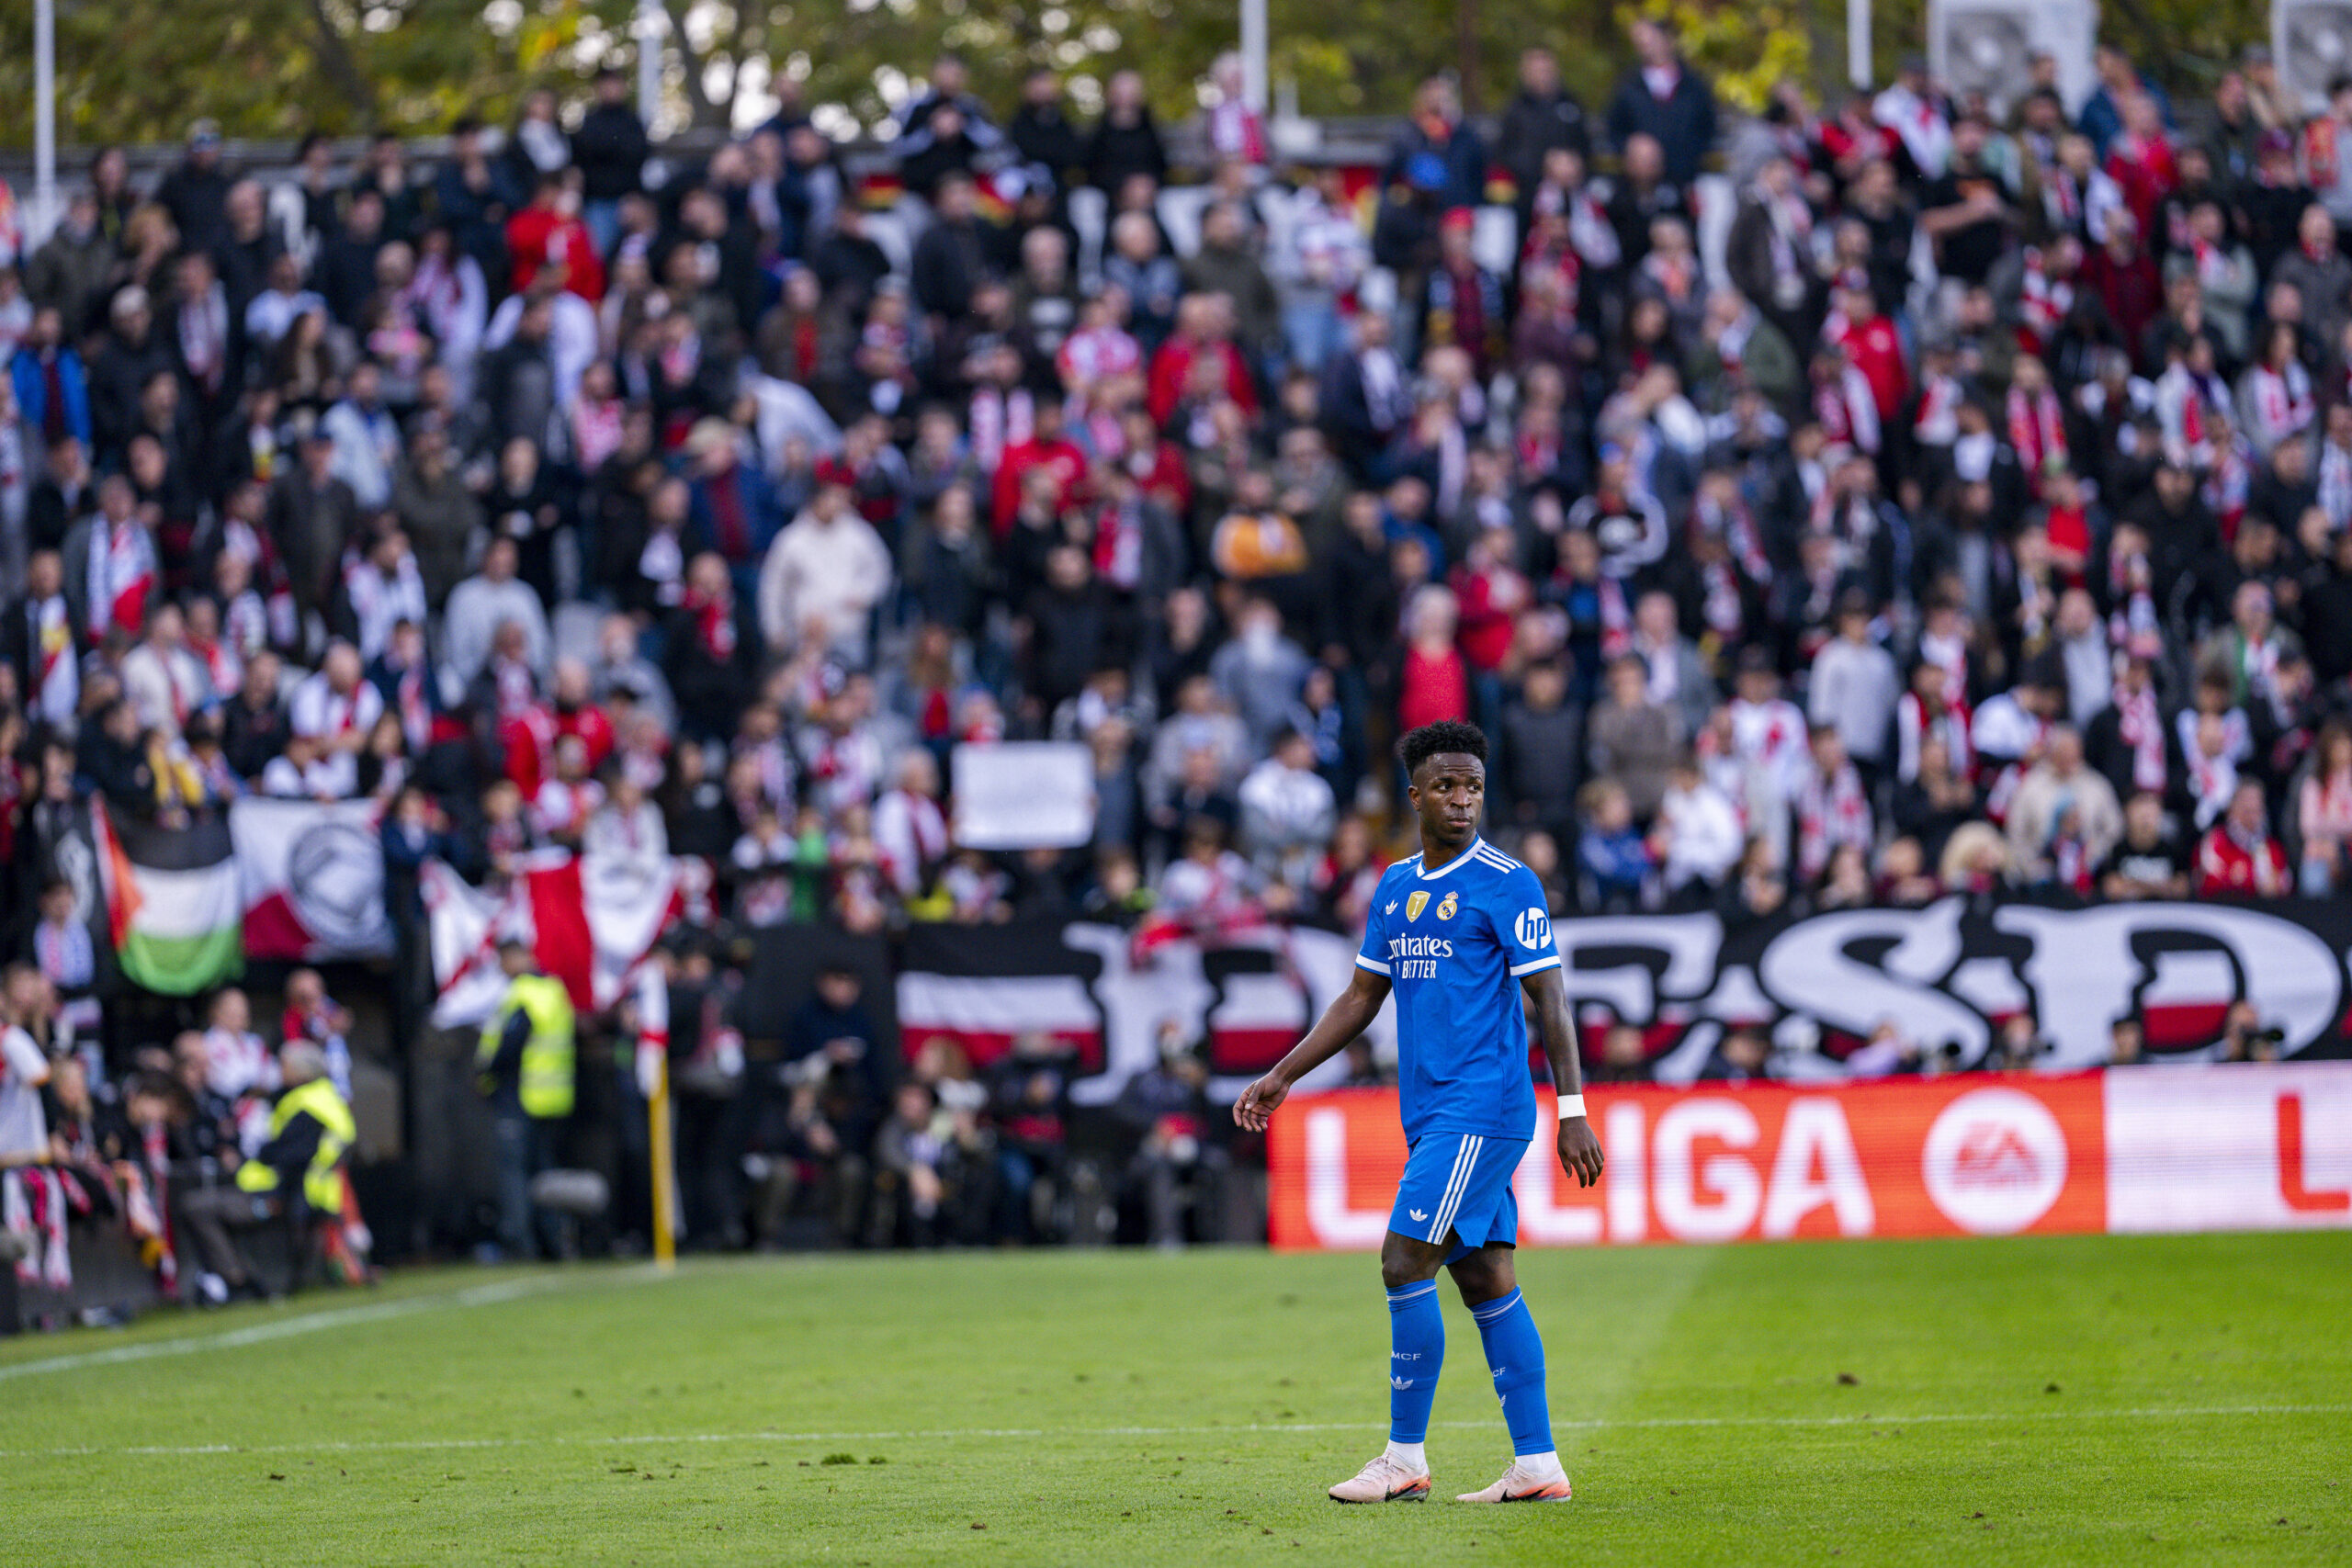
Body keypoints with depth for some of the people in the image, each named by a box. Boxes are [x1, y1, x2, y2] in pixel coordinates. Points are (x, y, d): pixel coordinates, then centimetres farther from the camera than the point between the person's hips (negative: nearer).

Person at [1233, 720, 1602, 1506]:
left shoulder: (1506, 884, -7)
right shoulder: (1396, 887, 15)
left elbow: (1548, 999, -10)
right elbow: (1361, 997, 22)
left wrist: (1572, 1110, -15)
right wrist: (1281, 1077, 19)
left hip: (1481, 1109, -7)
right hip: (1431, 1113, 8)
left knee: (1405, 1264, -11)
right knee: (1487, 1283, 6)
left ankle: (1405, 1458, -5)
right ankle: (1538, 1464, 8)